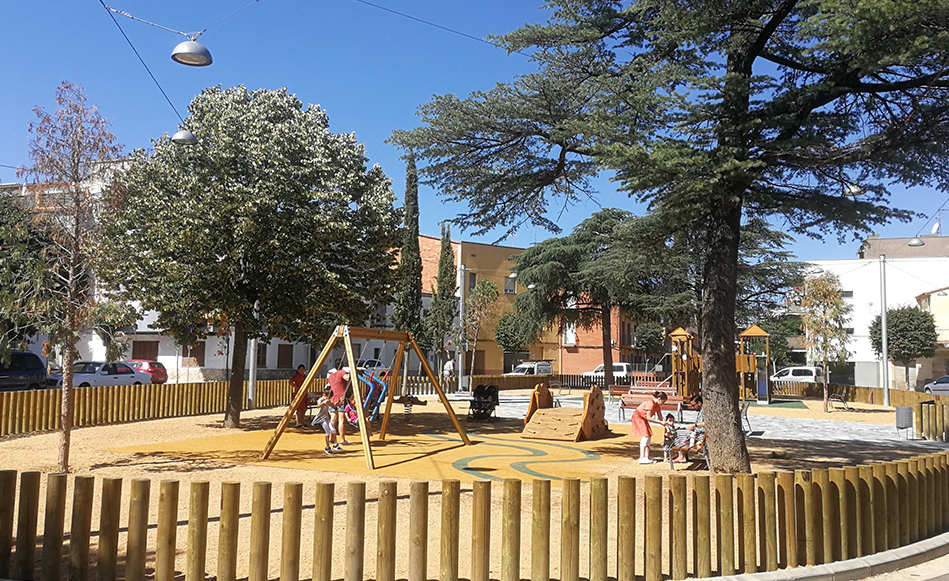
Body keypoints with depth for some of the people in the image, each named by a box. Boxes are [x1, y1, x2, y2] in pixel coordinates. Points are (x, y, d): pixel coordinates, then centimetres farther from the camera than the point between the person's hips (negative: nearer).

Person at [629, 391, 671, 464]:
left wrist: (664, 422, -14)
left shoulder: (657, 405, 3)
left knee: (649, 436, 4)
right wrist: (660, 422, -27)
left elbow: (660, 417, 5)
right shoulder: (650, 403, -27)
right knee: (645, 436, -19)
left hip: (643, 419, 10)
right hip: (638, 417, -10)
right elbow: (648, 418, -30)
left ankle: (647, 457, 7)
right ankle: (642, 457, -24)